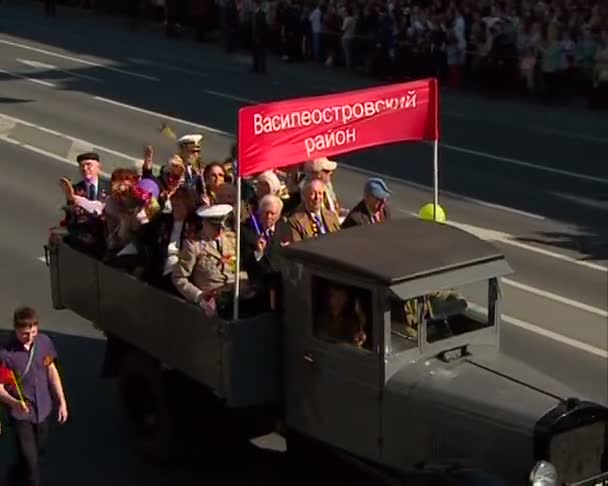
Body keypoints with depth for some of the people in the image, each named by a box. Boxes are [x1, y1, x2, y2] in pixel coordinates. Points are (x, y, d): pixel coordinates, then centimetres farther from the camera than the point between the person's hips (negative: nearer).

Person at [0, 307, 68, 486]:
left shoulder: (45, 342, -12)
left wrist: (62, 401, 5)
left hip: (43, 409, 6)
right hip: (21, 414, -5)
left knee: (39, 450, 26)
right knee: (30, 459, -2)